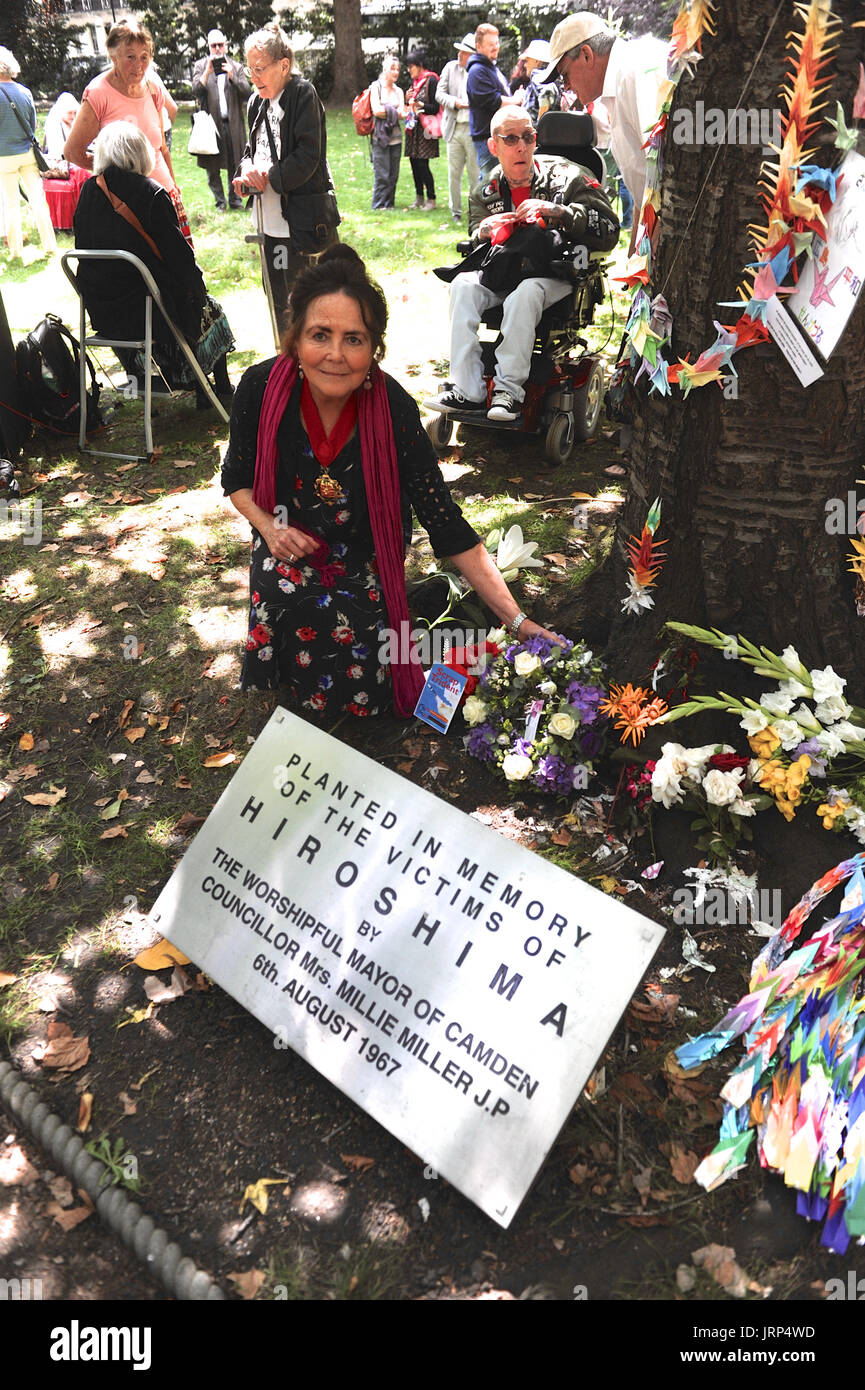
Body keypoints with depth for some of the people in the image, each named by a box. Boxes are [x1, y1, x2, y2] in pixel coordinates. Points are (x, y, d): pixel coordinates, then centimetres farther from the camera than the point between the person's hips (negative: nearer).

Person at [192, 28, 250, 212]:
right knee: (212, 166, 1)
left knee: (235, 164, 2)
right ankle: (219, 201, 10)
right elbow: (196, 91, -3)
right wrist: (207, 72, -13)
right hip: (210, 122, 0)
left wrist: (232, 76, -11)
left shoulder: (236, 67, 11)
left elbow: (247, 93, 2)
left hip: (233, 122, 1)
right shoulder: (200, 65, 9)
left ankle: (235, 198, 15)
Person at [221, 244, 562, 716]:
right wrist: (267, 525, -21)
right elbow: (237, 478, 1)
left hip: (365, 561, -1)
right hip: (289, 552, 2)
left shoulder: (393, 408, -22)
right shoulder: (261, 388, -19)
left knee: (359, 692, -13)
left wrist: (518, 621, -26)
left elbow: (446, 523, -22)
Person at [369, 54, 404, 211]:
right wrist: (395, 111, -3)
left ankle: (390, 204, 12)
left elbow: (402, 113, 5)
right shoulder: (376, 87, 2)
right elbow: (376, 110, -9)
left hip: (395, 137, 5)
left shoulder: (399, 91, 16)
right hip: (380, 136, -5)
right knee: (382, 174, -9)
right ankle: (378, 205, -2)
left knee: (393, 174, 3)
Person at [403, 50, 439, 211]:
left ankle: (431, 199, -2)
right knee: (414, 162, 8)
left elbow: (435, 108, -11)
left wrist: (420, 105, -24)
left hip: (425, 129, -8)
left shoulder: (431, 80, -8)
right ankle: (419, 197, 17)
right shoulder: (414, 81, 16)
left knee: (422, 164, -11)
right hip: (413, 127, 8)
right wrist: (407, 99, 1)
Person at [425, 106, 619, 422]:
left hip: (557, 275, -4)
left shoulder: (566, 177, -3)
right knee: (463, 284, -23)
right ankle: (467, 391, -28)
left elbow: (608, 231, -11)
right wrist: (482, 234, -13)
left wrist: (556, 212, -23)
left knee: (525, 291, -36)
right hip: (505, 272, 4)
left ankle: (509, 390, -31)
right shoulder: (486, 193, 9)